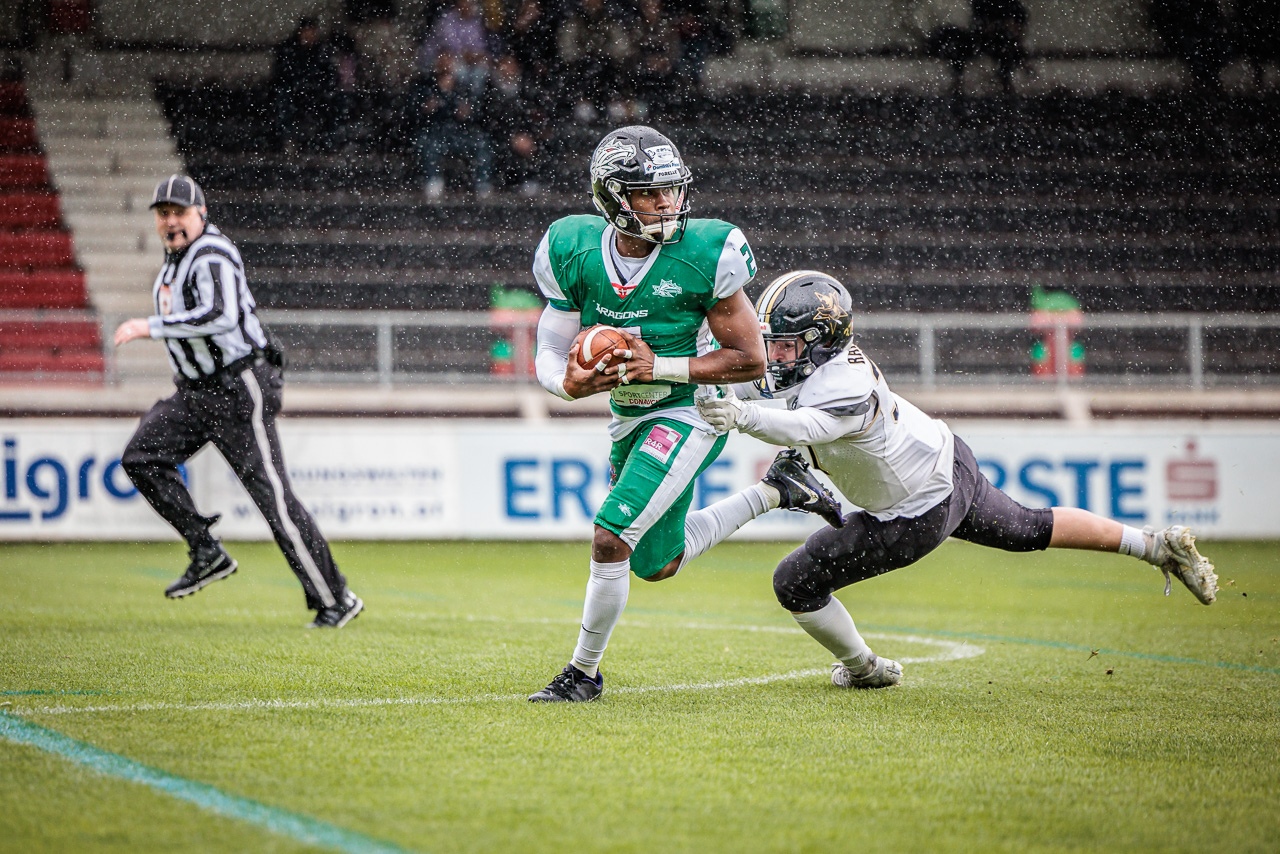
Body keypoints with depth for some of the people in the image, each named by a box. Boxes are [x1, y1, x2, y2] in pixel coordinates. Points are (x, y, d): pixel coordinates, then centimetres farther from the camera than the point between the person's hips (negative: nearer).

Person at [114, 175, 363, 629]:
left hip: (240, 391, -9)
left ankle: (335, 601, -4)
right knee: (141, 457, -6)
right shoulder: (177, 256, 12)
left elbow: (221, 318, -34)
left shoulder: (212, 256, -18)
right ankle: (207, 553, 1)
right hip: (196, 392, 9)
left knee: (273, 496, -10)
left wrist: (151, 326, -31)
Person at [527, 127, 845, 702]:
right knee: (658, 564, 20)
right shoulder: (574, 252, -10)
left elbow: (751, 359, -15)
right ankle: (774, 491, 37)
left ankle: (584, 672, 0)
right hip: (628, 418, 6)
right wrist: (573, 383, -28)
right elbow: (550, 356, -4)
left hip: (688, 412, -6)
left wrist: (660, 367, -25)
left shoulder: (704, 254, -20)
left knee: (611, 538, -19)